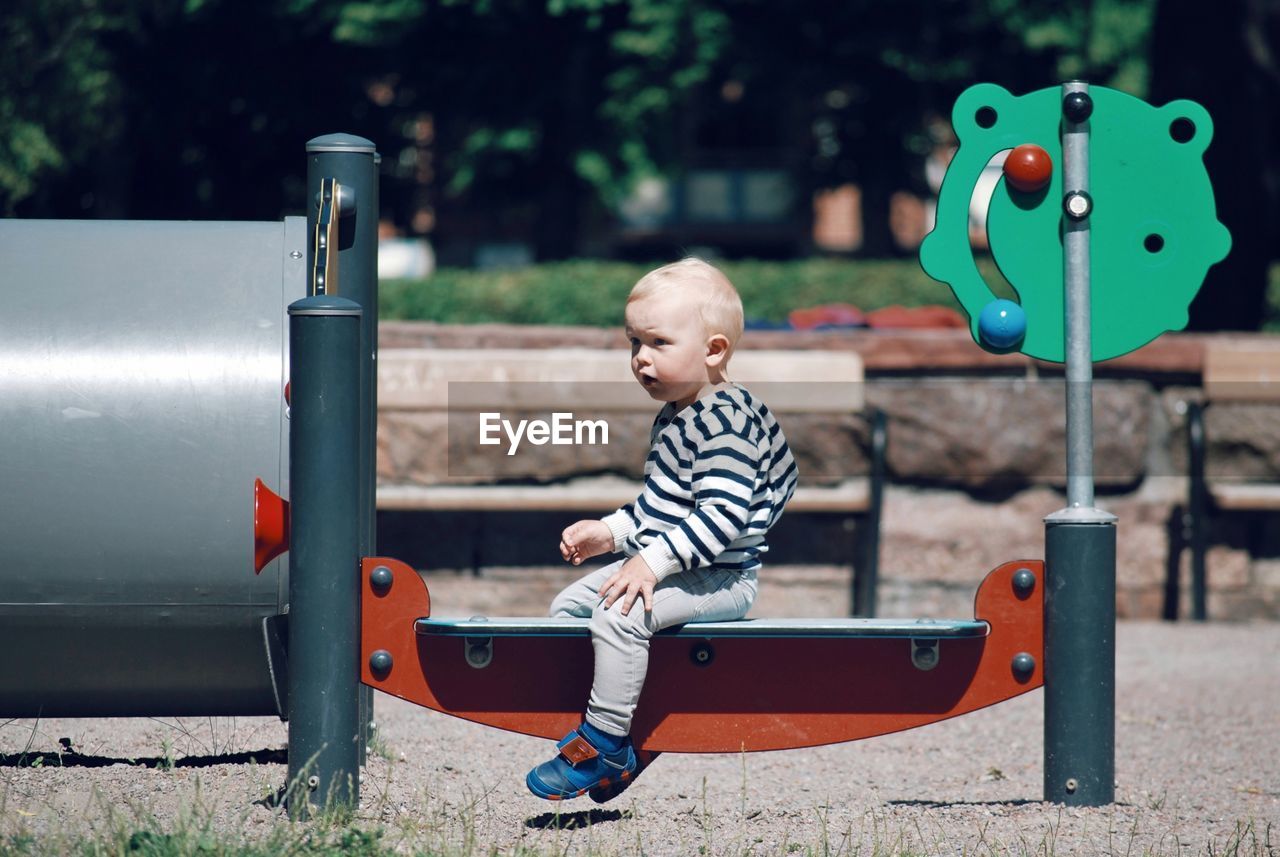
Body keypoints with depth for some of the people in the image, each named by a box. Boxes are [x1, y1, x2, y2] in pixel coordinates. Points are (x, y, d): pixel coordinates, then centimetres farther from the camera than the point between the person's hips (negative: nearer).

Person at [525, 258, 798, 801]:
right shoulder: (674, 418, 15)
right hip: (662, 565, 11)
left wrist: (654, 562, -31)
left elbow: (723, 515, -28)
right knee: (568, 606, 12)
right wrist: (610, 533, 14)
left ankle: (604, 743, -21)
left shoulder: (724, 420, -18)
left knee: (617, 616, -30)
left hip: (719, 578, -11)